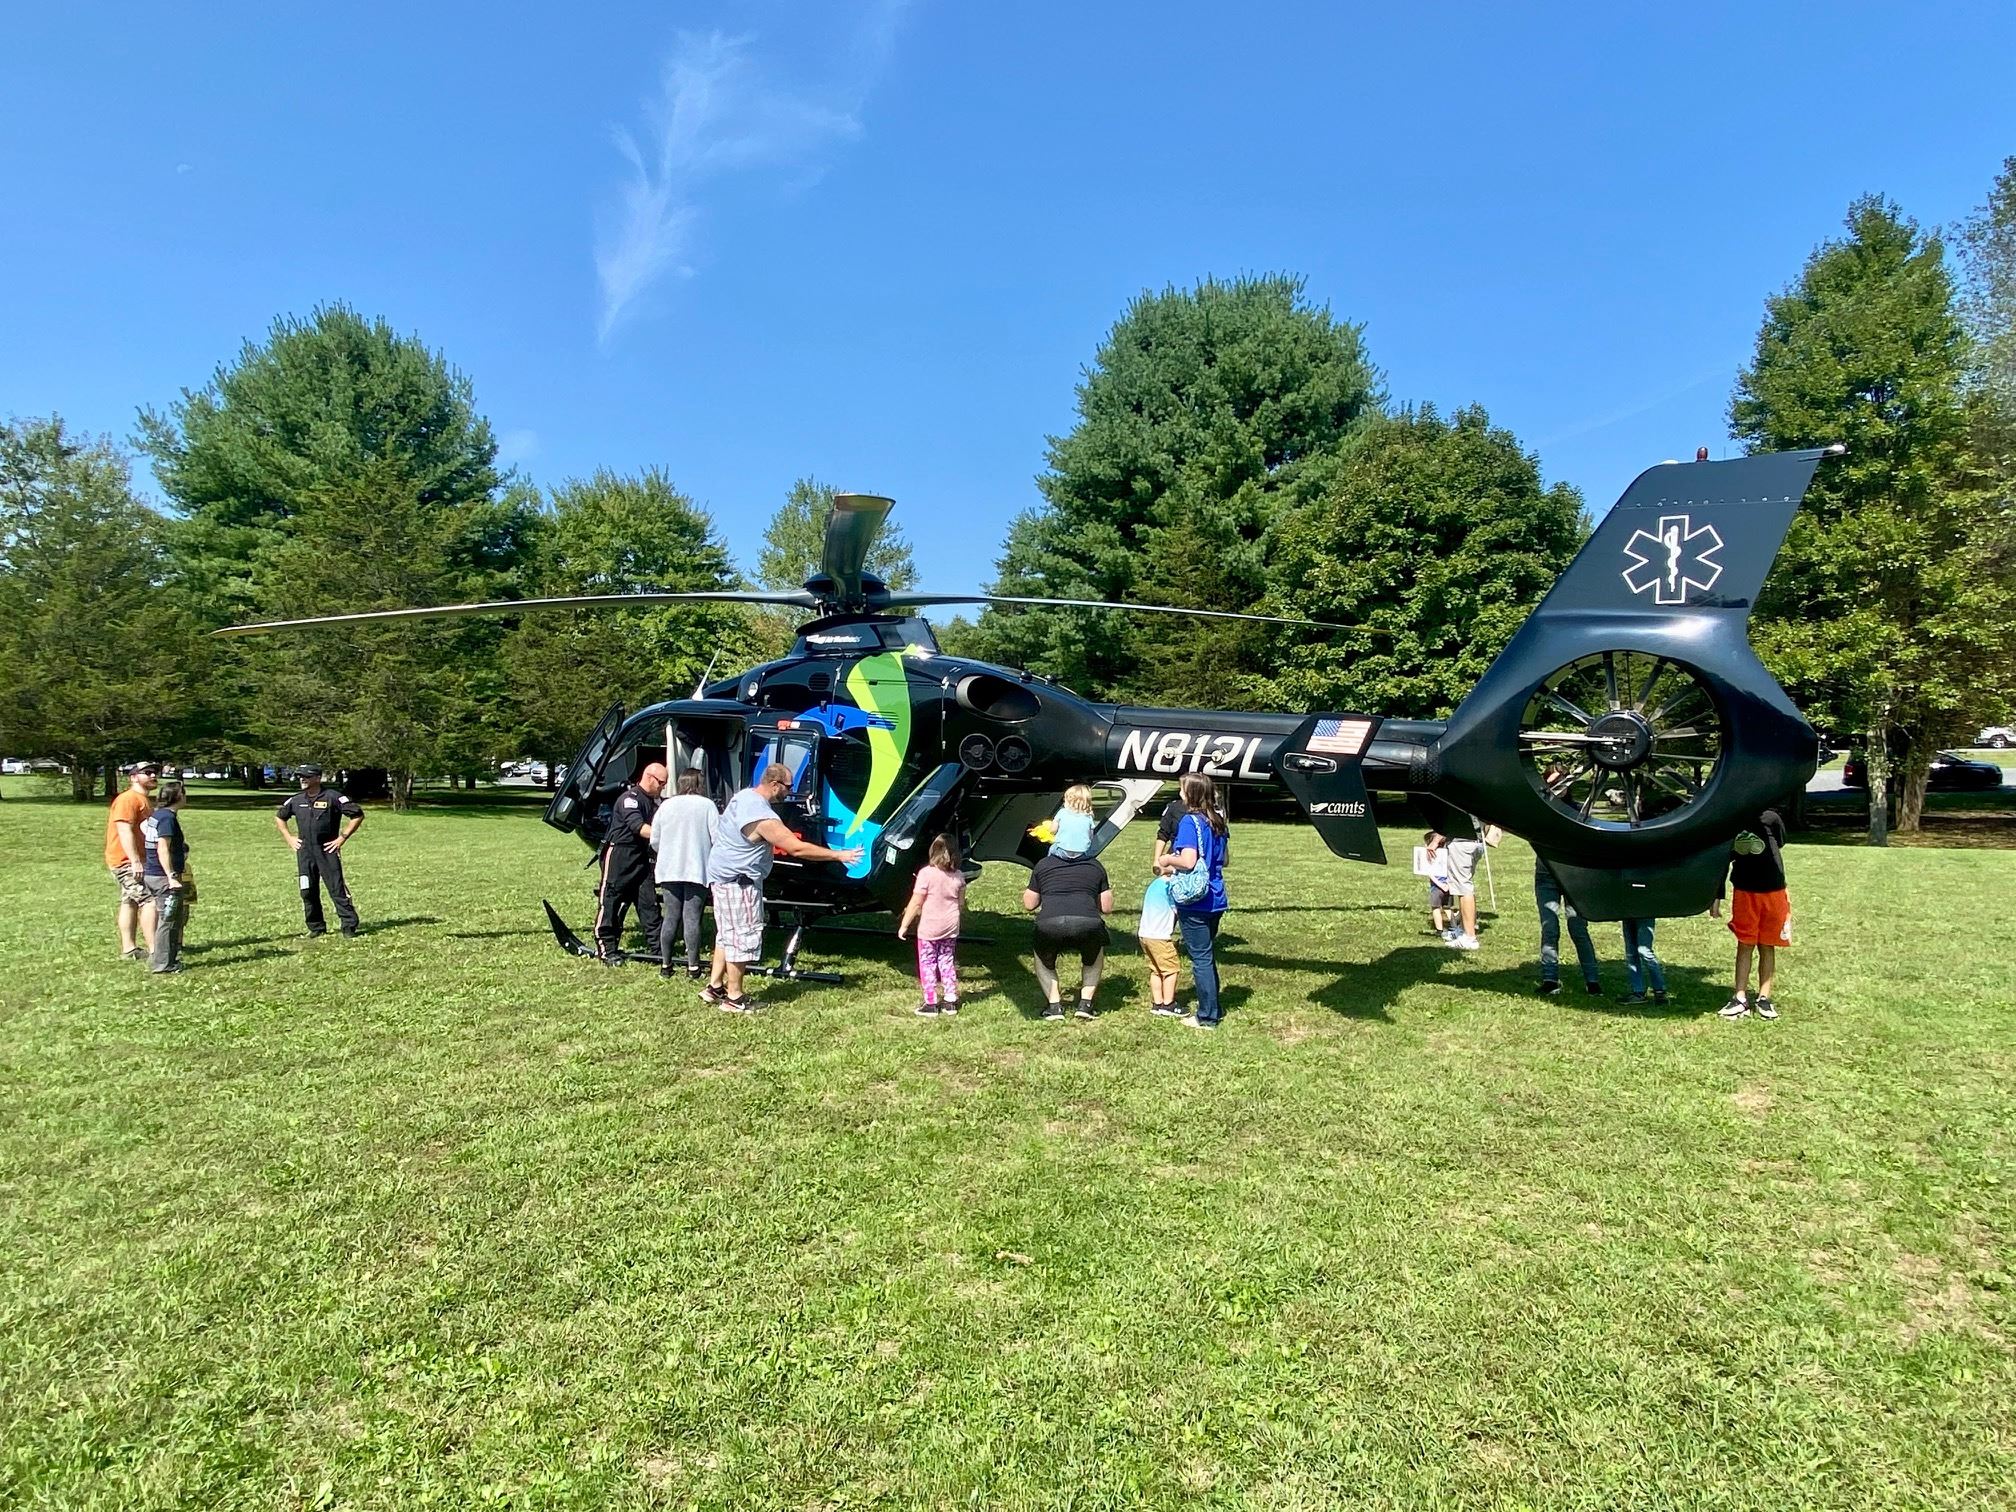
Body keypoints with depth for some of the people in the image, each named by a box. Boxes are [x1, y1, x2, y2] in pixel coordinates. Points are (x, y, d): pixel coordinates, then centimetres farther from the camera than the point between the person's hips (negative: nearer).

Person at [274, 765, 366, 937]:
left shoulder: (332, 797, -7)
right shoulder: (295, 800, 9)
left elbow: (358, 815, -7)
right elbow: (279, 817, 27)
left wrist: (342, 838, -9)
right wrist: (289, 838, 15)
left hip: (327, 850, -5)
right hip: (304, 852, 5)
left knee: (337, 889, -7)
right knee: (308, 892, 7)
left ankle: (349, 927, -3)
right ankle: (316, 928, 18)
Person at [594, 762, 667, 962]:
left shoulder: (653, 803, 16)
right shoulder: (629, 798, -13)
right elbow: (638, 827, -25)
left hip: (641, 857, 8)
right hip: (619, 854, -8)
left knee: (648, 900, 6)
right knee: (610, 901, -1)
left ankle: (659, 944, 8)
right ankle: (606, 948, 3)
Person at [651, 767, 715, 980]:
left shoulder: (666, 805, 7)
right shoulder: (707, 805, -4)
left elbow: (654, 841, 9)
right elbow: (717, 839, -9)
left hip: (668, 871, 3)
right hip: (697, 870, -3)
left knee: (671, 917, 10)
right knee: (692, 918, -1)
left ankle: (665, 965, 15)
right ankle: (693, 966, 0)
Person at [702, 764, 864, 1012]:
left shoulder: (743, 796, 3)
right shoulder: (763, 817, -26)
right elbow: (797, 848, -26)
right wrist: (839, 855, -20)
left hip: (723, 875, 10)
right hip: (738, 881, -10)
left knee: (727, 934, 18)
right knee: (742, 937, -3)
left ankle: (714, 987, 25)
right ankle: (734, 999, 4)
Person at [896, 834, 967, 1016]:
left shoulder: (926, 873, -17)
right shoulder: (959, 876, -1)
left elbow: (915, 903, -15)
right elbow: (961, 903, 8)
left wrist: (904, 925, -7)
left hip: (929, 928, -5)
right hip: (951, 928, 5)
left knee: (928, 964, 6)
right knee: (947, 962, 17)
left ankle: (930, 1004, 9)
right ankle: (951, 1001, 20)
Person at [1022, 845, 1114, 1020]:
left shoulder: (1042, 865, 24)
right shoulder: (1095, 866, 26)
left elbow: (1029, 904, 27)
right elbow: (1106, 908, 27)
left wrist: (1027, 891, 47)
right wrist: (1109, 891, 46)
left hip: (1049, 923, 0)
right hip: (1087, 923, 1)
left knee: (1044, 961, 31)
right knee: (1093, 959, 33)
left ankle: (1054, 1005, 17)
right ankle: (1085, 1003, 21)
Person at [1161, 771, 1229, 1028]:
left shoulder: (1190, 822, -15)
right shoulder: (1218, 822, 8)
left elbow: (1188, 861, -26)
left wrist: (1168, 860, -6)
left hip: (1194, 903, -8)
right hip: (1215, 900, 8)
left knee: (1200, 958, 1)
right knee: (1207, 955, 19)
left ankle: (1207, 1017, 8)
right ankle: (1214, 1008, 28)